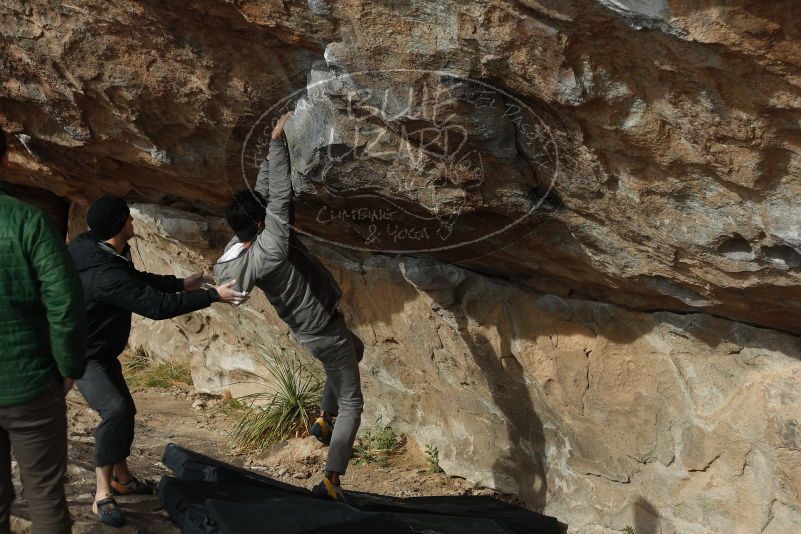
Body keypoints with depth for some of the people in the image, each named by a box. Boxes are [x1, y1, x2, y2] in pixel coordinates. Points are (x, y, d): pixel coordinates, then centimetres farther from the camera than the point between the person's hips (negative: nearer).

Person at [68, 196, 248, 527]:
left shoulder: (102, 250, -6)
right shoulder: (105, 275, -37)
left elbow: (137, 279, 14)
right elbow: (157, 306, -36)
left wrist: (181, 284, 19)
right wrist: (212, 296, -31)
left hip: (104, 350, 10)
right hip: (82, 354, -10)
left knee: (125, 409, 17)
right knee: (115, 410, -27)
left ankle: (121, 478, 35)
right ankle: (103, 496, -20)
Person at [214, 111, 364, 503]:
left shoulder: (238, 247, -9)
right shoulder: (268, 252, -33)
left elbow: (265, 194, -3)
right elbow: (281, 198, -35)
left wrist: (273, 150, -6)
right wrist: (278, 141, -30)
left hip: (305, 329, 9)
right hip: (324, 332, -9)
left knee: (355, 349, 35)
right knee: (351, 403, 5)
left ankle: (324, 419, 36)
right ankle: (331, 480, 2)